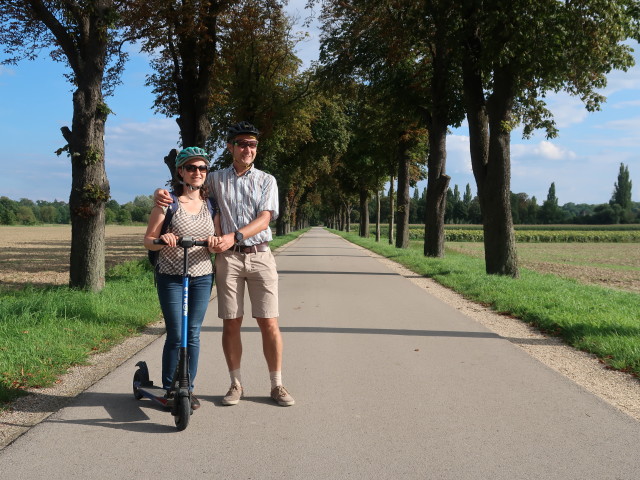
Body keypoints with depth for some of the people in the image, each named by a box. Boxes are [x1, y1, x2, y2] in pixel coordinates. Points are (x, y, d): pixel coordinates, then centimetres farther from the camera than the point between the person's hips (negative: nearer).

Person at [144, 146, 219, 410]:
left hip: (202, 277, 3)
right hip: (171, 277, -3)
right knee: (175, 335, -2)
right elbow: (148, 240, -2)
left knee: (193, 335, 7)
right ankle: (169, 389, 14)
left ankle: (188, 388, 19)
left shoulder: (210, 204, 8)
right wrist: (162, 240, -24)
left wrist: (215, 243, -14)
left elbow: (217, 245, 10)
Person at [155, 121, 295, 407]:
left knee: (269, 322, -2)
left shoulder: (266, 180, 8)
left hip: (259, 255, -1)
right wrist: (162, 193, -8)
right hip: (228, 257, 1)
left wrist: (235, 236, -22)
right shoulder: (216, 180, 11)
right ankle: (236, 384, 15)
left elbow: (264, 219, -5)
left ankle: (277, 385, 8)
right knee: (231, 322, 2)